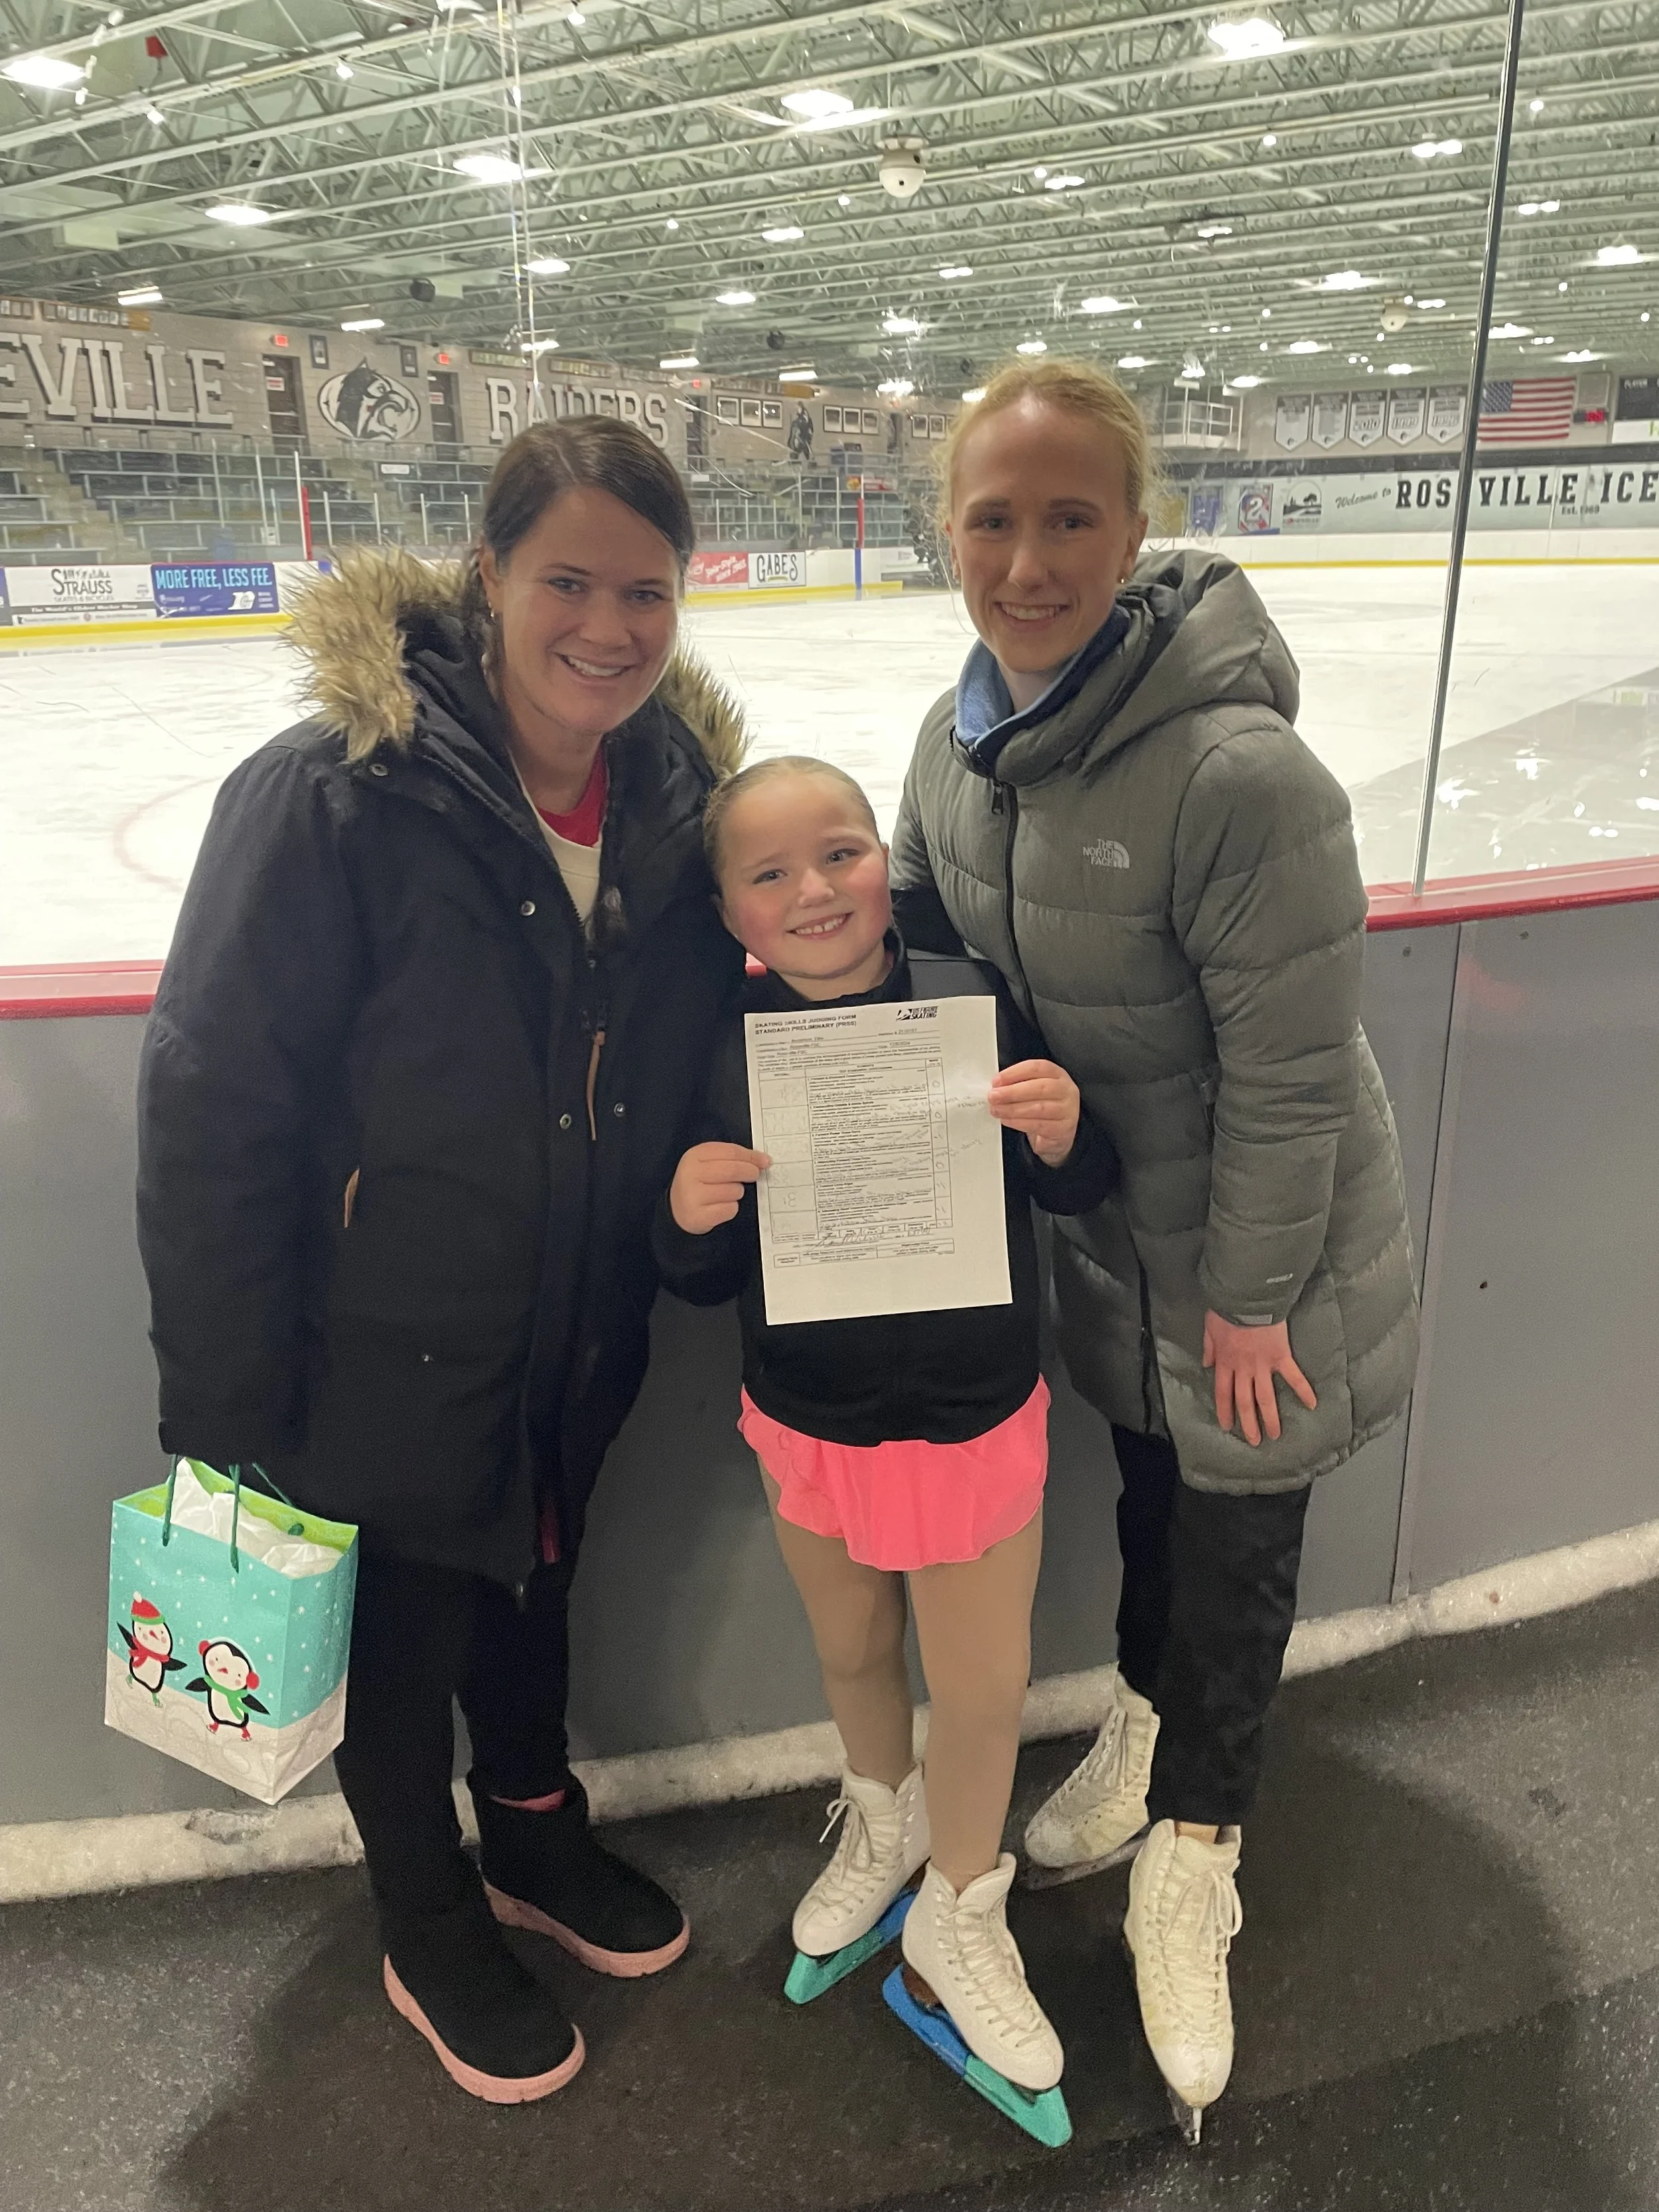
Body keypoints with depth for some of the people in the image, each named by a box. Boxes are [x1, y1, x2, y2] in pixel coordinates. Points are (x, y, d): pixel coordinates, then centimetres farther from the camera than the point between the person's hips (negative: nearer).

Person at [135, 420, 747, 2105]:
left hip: (577, 1344, 5)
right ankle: (431, 1933, 47)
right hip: (386, 1357, -4)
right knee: (402, 1639, 18)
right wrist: (228, 1409, -17)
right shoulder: (335, 789, -24)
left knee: (534, 1588, 27)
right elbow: (210, 1109, -20)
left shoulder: (681, 785, -7)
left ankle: (536, 1837, 56)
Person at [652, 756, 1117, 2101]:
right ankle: (884, 1821, 57)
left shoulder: (976, 1002, -18)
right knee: (852, 1650, 25)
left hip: (977, 1417, -1)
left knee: (983, 1685, 12)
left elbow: (1077, 1197, -6)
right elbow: (705, 1285, -4)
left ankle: (958, 1914, 43)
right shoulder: (725, 1056, -14)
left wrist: (1060, 1134, -27)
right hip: (809, 1421, 2)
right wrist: (692, 1217, -25)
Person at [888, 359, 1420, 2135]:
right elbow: (915, 920, 9)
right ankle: (1142, 1724, 54)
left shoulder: (1239, 770, -32)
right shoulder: (965, 730, -8)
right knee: (1148, 1483, 26)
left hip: (1256, 1243, -5)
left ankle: (1187, 1860, 38)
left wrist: (1247, 1291, -16)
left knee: (1234, 1538, 13)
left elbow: (1292, 1071, -24)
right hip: (1105, 1213, 6)